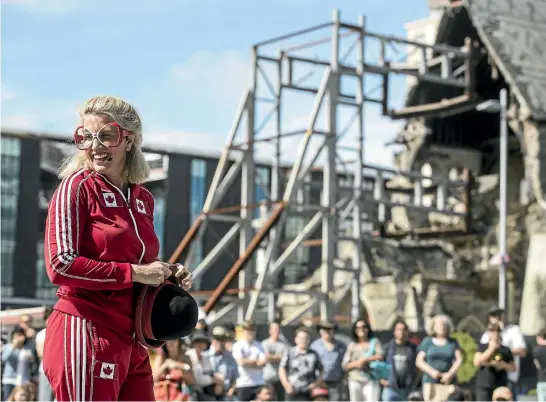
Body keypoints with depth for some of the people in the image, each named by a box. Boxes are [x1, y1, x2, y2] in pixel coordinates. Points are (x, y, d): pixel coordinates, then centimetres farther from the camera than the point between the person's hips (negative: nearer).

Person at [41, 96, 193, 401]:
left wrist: (168, 274, 3)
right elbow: (61, 266, -16)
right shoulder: (77, 186, -6)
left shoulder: (143, 199, 12)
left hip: (131, 341, 7)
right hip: (86, 334, -7)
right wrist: (133, 272, -16)